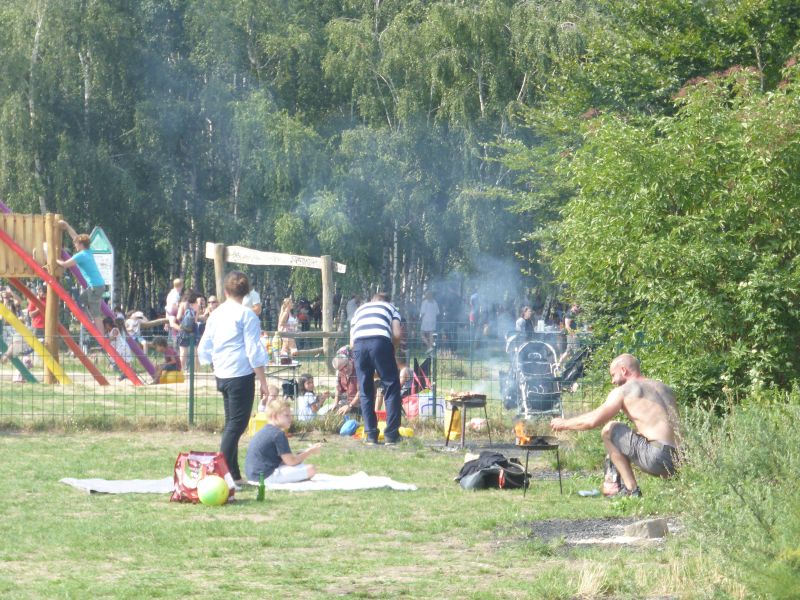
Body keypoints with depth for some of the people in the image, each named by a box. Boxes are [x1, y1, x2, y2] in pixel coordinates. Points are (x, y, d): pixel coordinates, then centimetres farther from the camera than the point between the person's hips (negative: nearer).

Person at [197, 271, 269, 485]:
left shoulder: (215, 315, 9)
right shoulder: (246, 315, -10)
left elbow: (204, 349, 13)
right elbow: (254, 352, -12)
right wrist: (263, 382, -8)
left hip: (221, 376, 7)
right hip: (241, 375, -7)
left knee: (231, 423, 15)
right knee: (237, 424, -5)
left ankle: (234, 475, 18)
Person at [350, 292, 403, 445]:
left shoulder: (359, 309, 35)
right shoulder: (391, 307, 29)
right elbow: (397, 334, 11)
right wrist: (392, 349, 29)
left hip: (359, 344, 3)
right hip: (381, 341, -3)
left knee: (365, 392, 13)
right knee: (392, 388, 6)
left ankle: (371, 435, 10)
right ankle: (391, 435, 1)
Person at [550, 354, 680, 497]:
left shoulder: (623, 391, 3)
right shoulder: (664, 388, 23)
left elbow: (592, 421, -1)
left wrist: (564, 424, 16)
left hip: (659, 457, -8)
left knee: (609, 430, 7)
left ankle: (631, 490, 2)